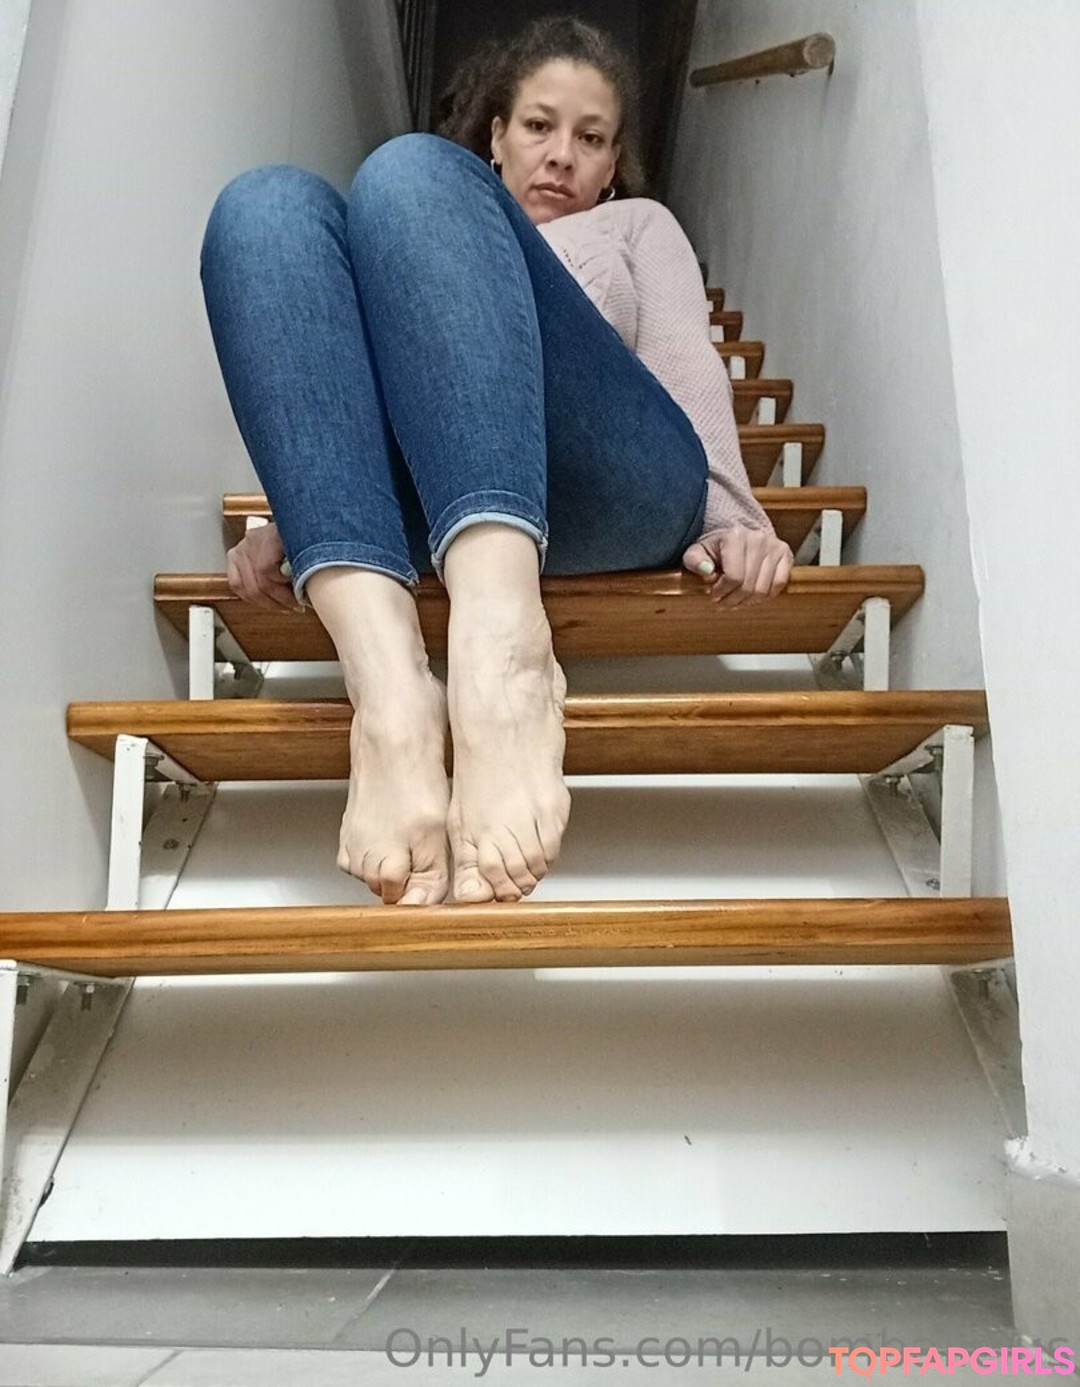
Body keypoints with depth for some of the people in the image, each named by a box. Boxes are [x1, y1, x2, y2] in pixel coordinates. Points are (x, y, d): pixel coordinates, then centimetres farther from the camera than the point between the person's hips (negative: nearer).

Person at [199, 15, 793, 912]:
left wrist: (731, 517, -4)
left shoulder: (639, 226, 36)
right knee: (270, 202, -15)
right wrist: (287, 524, 4)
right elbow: (344, 400, 24)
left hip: (612, 490, -1)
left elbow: (688, 367, 15)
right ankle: (387, 682, -40)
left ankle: (505, 655, -48)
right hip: (426, 507, 2)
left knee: (412, 172, -18)